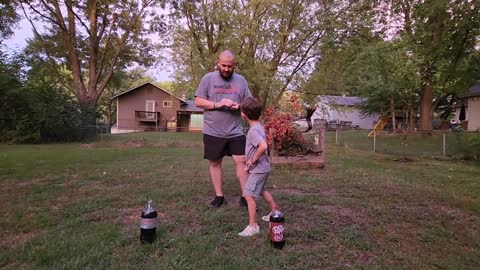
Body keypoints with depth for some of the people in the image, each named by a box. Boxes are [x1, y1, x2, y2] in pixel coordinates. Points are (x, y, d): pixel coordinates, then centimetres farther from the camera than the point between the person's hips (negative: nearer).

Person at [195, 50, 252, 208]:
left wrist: (239, 106, -13)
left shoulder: (241, 80, 7)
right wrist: (217, 104, -18)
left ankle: (245, 196, 10)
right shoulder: (208, 78, 0)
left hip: (235, 131, 1)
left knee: (242, 161, -1)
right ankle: (219, 196, 21)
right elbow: (198, 101, -3)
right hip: (213, 132, -1)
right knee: (215, 163, 8)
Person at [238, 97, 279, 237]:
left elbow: (263, 146, -40)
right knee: (261, 190, 28)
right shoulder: (259, 126, 6)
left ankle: (253, 226, 3)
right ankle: (275, 211, 44)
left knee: (249, 195, -5)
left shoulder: (253, 130, -24)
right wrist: (251, 162, 11)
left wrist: (253, 160, -25)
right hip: (263, 167, 10)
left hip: (258, 169, -10)